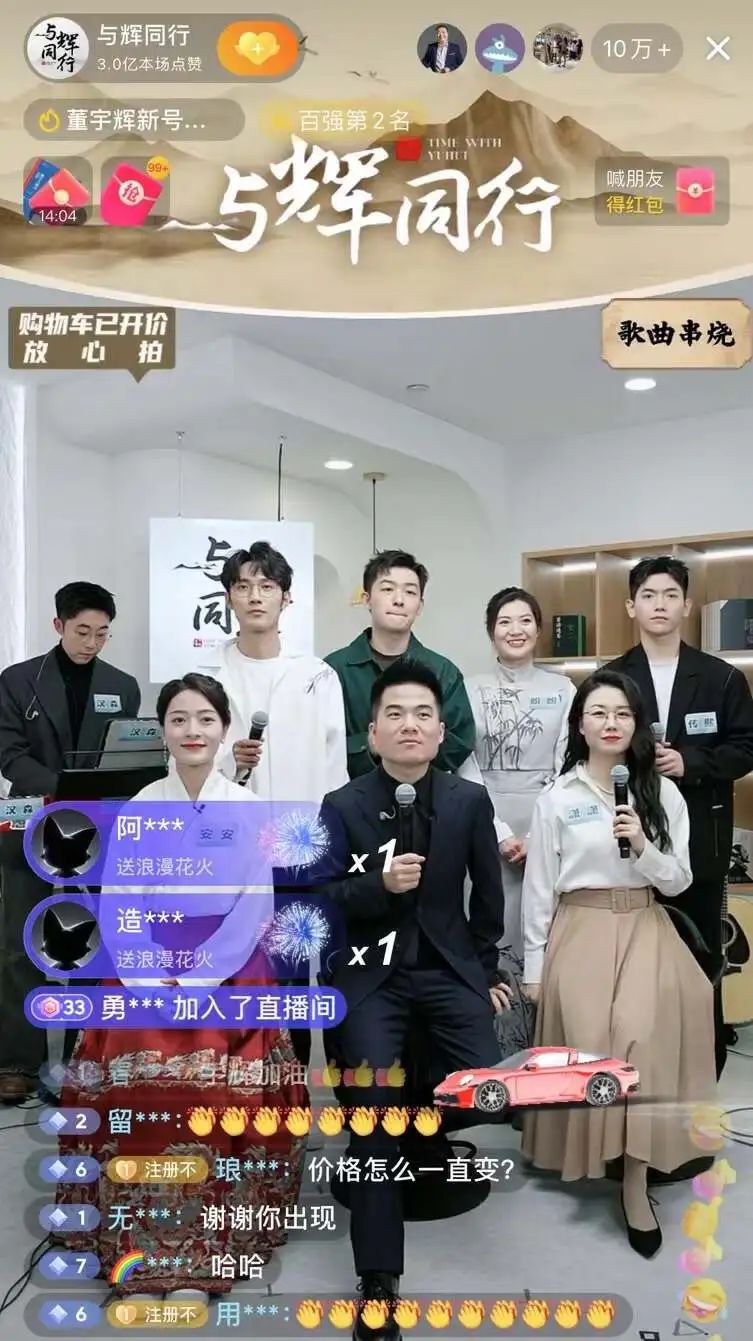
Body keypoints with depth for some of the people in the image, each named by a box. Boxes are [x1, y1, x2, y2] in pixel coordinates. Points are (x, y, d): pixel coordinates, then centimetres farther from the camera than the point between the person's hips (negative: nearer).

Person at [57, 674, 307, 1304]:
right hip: (146, 974, 2)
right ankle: (137, 1250, -3)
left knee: (216, 1095, -20)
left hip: (229, 974, -1)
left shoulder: (251, 809, 2)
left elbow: (255, 909, -3)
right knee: (134, 1092, -16)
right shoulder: (138, 809, 7)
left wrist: (195, 982, -13)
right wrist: (152, 982, -12)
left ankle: (200, 1256, -7)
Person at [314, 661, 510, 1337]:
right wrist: (380, 884, -24)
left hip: (448, 968, 2)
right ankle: (379, 1280, 7)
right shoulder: (342, 806, -5)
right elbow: (321, 900, -7)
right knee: (372, 1112, -8)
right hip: (370, 973, -1)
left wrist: (486, 970, 16)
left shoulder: (471, 801, -1)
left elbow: (488, 893, 10)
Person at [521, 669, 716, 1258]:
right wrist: (534, 966, 3)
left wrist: (642, 847, -16)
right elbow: (539, 888, 3)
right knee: (587, 1047, -8)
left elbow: (679, 882, 4)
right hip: (580, 932, 0)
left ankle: (636, 1182, -7)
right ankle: (592, 1151, 16)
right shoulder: (558, 798, -1)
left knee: (643, 1039, -19)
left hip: (644, 931, 0)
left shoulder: (663, 793, 3)